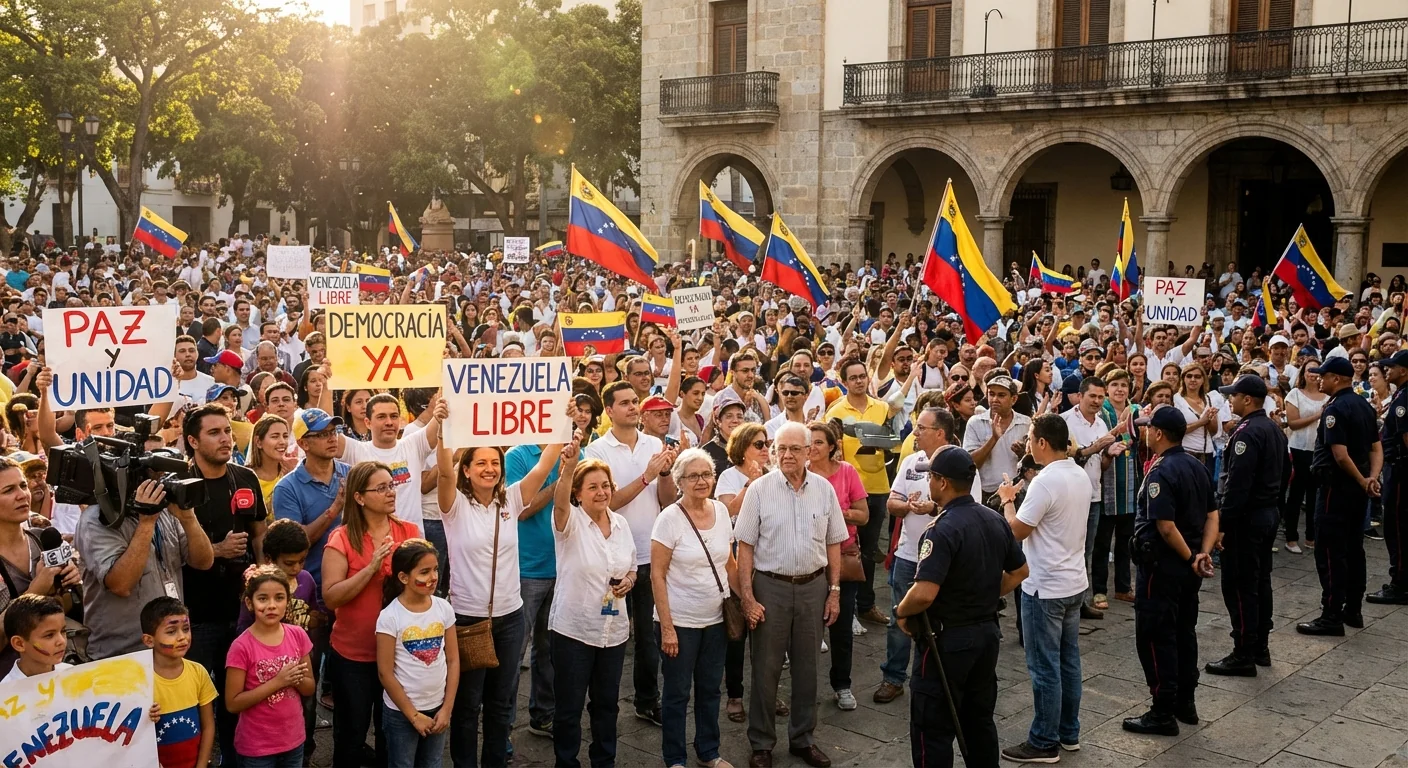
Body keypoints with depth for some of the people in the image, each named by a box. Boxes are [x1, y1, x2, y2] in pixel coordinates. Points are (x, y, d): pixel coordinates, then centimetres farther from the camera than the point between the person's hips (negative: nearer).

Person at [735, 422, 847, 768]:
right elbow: (745, 546, -5)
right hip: (770, 586, -3)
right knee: (766, 668, 5)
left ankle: (803, 738, 27)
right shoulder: (760, 489, -7)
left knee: (806, 666, 13)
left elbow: (833, 543, 8)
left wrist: (834, 591, 5)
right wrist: (747, 596, -9)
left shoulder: (824, 489, 2)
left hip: (813, 586, 3)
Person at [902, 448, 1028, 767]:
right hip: (987, 633, 8)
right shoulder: (995, 521, 3)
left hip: (948, 639, -8)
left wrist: (901, 612, -13)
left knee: (933, 729, 3)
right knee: (980, 720, 20)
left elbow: (924, 593, -31)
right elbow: (1019, 572, 15)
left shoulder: (942, 530, -23)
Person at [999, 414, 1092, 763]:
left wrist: (1007, 501, -1)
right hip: (1074, 582, 9)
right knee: (1069, 660, 16)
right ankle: (1069, 732, 26)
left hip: (1045, 587, -9)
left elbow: (1017, 531, -17)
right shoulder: (1081, 476, 5)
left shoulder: (1046, 482, -22)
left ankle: (1044, 743, 8)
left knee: (1045, 667, 0)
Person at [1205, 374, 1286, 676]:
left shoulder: (1247, 433, -20)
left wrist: (1222, 523, -21)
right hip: (1269, 513, 10)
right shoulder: (1275, 430, 11)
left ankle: (1243, 656, 0)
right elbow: (1283, 474, 18)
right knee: (1260, 581, 16)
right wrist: (1272, 503, 22)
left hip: (1246, 518, -10)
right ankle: (1260, 648, 24)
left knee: (1239, 587, -4)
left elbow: (1236, 484, -24)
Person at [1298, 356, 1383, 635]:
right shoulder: (1364, 405, 10)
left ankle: (1332, 617, -4)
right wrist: (1372, 477, -6)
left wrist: (1362, 481, -12)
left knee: (1330, 552, -5)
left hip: (1337, 486, -9)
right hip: (1357, 487, 9)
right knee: (1353, 548, 15)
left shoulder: (1335, 409, -19)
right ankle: (1353, 610, 23)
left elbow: (1340, 456, -25)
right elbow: (1377, 448, 9)